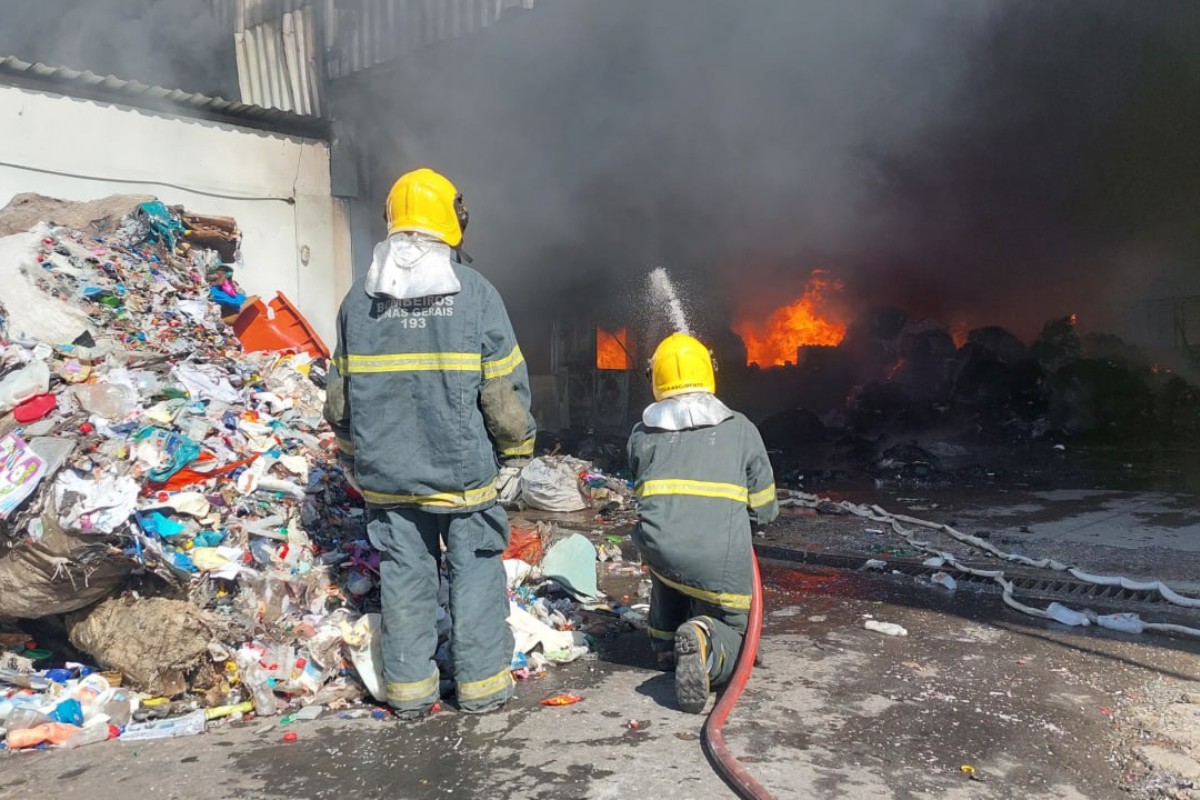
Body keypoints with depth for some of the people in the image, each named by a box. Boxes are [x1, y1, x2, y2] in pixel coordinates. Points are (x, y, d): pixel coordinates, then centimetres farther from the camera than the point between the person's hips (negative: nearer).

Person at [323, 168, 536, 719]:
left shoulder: (359, 298, 3)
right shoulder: (475, 292, -7)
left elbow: (339, 396, 9)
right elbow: (504, 389, -7)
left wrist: (351, 455, 23)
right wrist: (517, 447, 7)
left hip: (386, 472, 3)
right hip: (464, 468, -3)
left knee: (403, 575, 11)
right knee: (476, 571, 9)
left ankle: (409, 689, 21)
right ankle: (481, 684, 17)